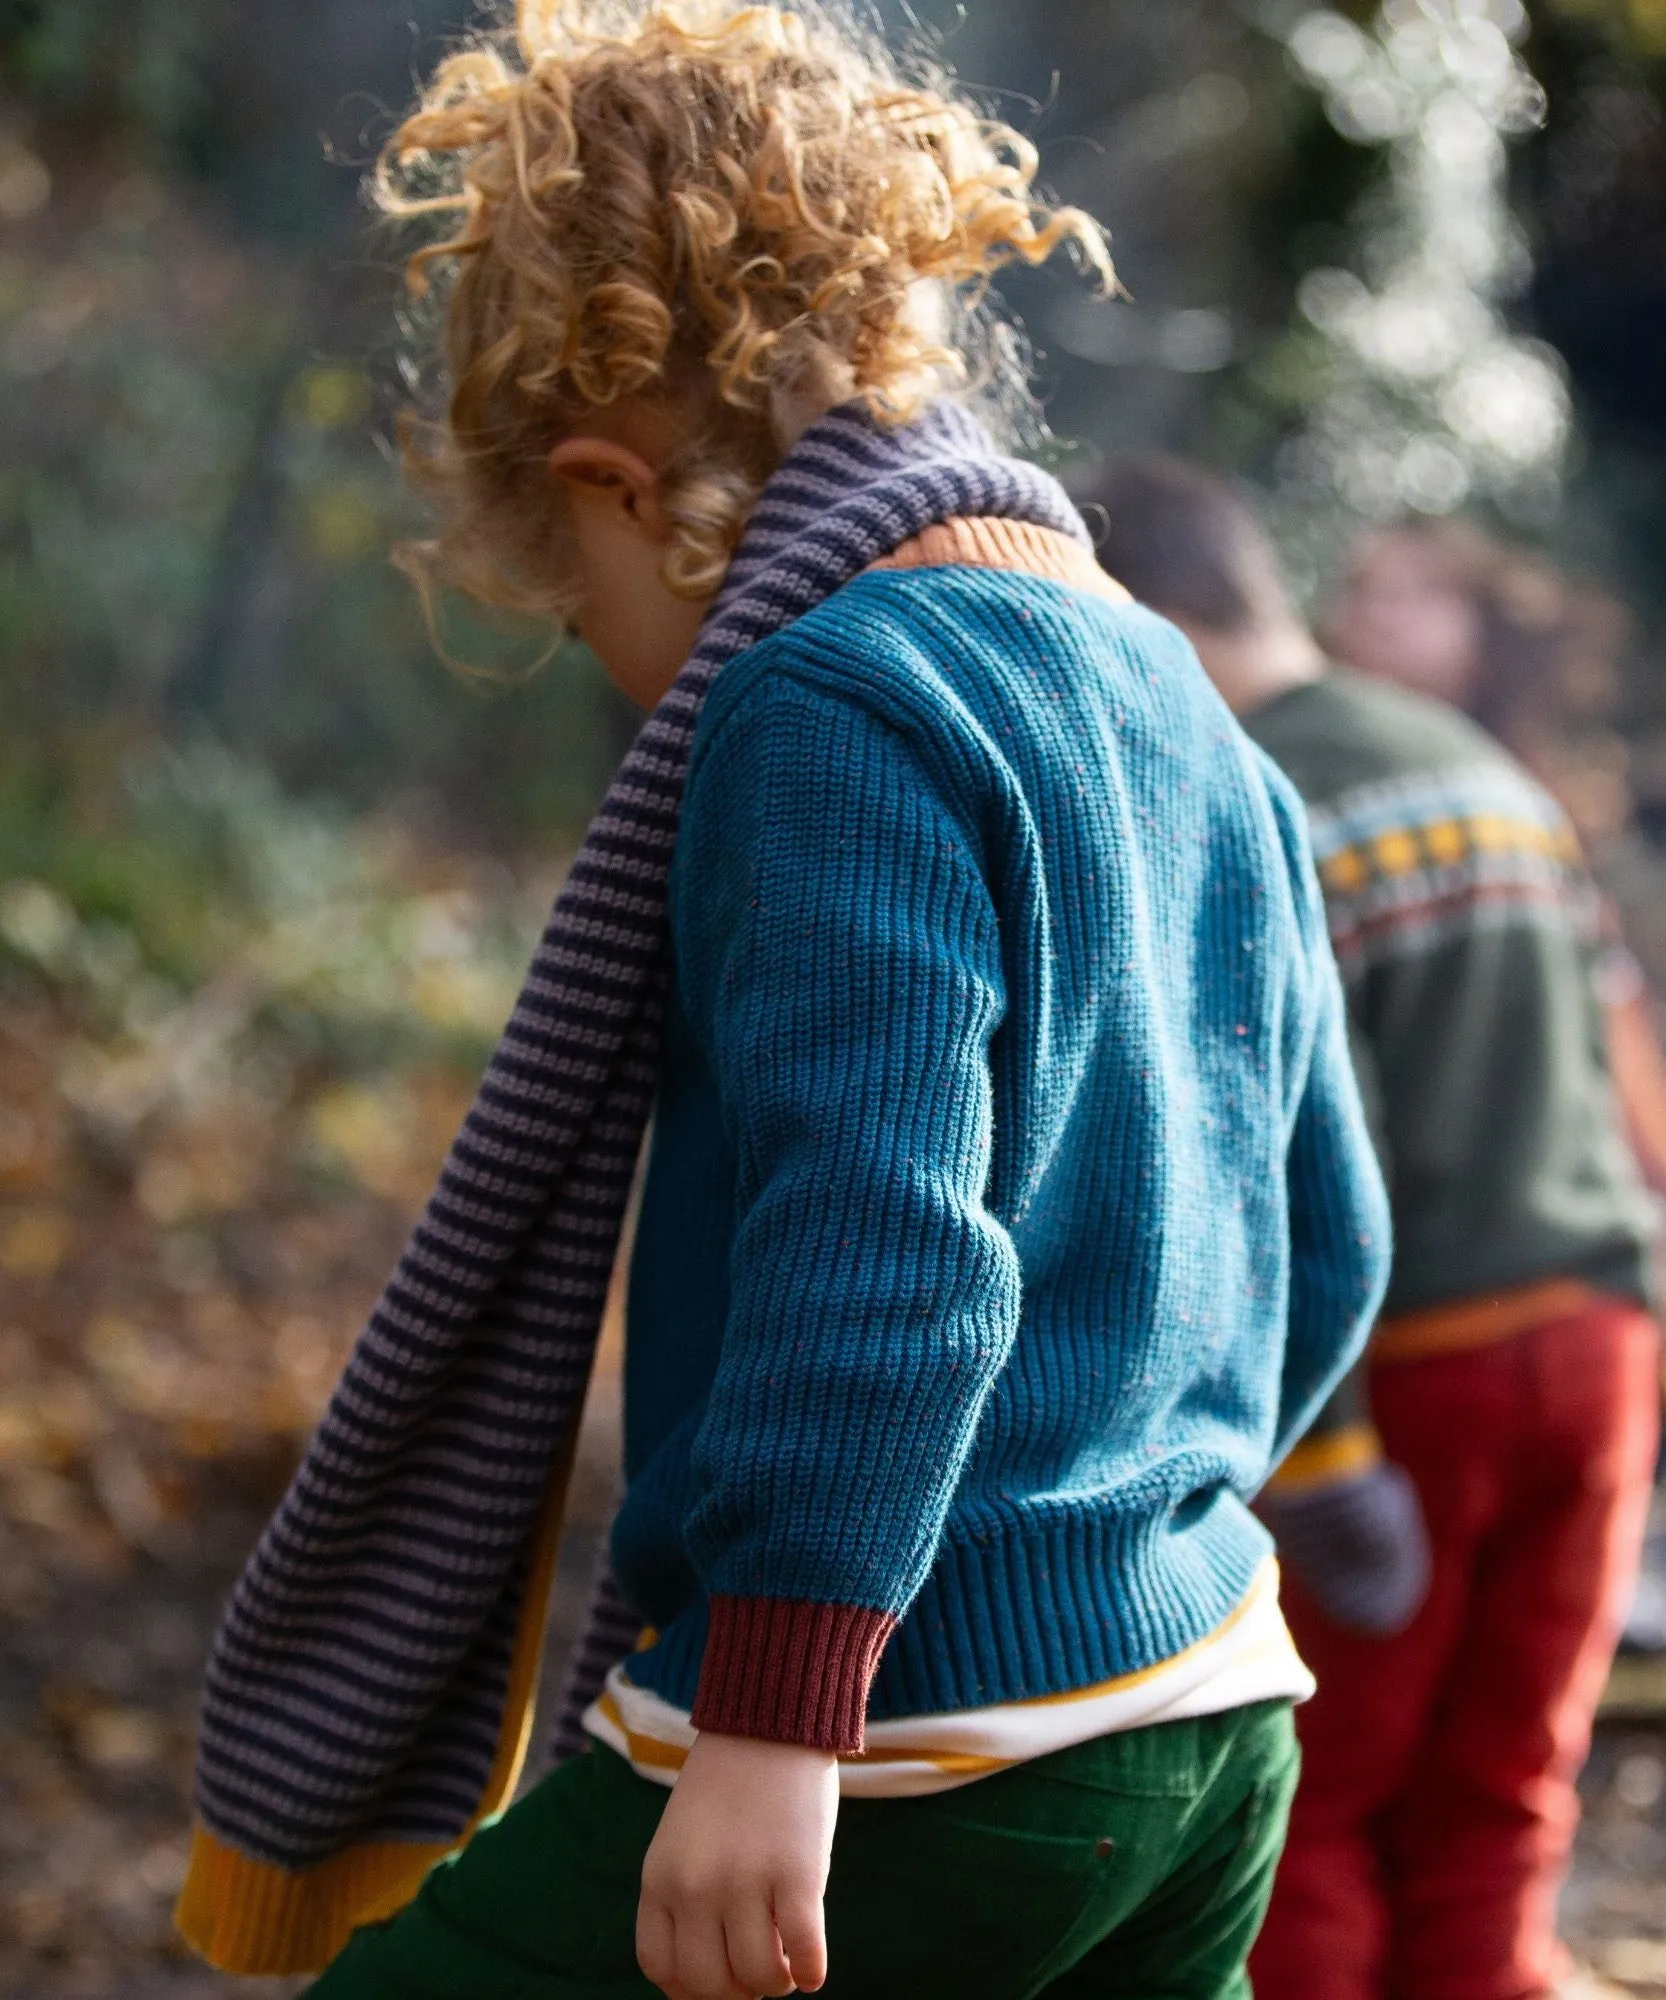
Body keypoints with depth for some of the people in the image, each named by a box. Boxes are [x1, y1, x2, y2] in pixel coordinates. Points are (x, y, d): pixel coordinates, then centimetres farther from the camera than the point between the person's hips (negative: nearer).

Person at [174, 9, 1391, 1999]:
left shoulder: (829, 712, -13)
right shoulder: (1192, 725, 14)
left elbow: (875, 1247, -23)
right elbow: (1323, 1249, 20)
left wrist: (775, 1727, -24)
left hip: (921, 1753, -9)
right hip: (1211, 1715, 9)